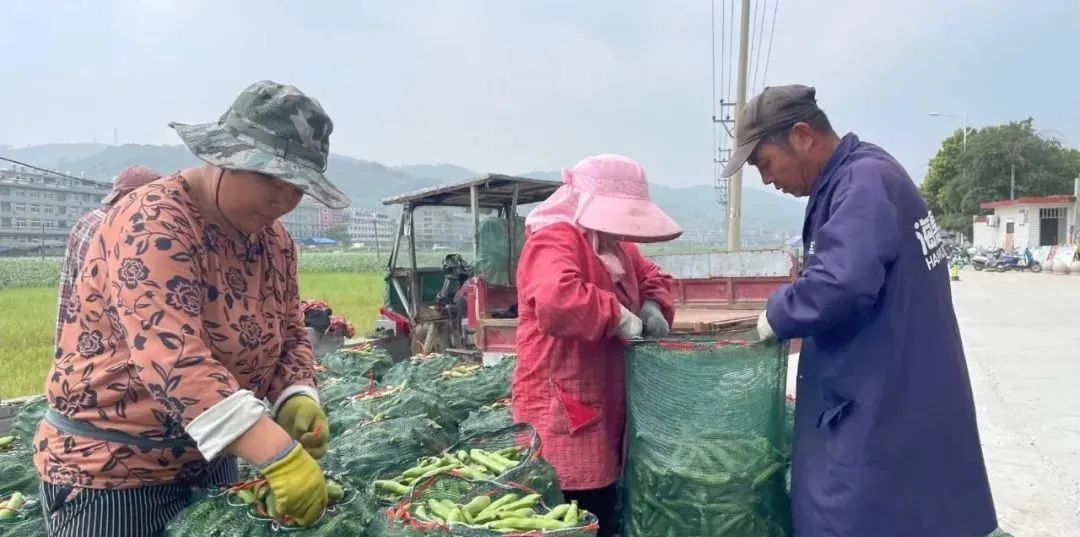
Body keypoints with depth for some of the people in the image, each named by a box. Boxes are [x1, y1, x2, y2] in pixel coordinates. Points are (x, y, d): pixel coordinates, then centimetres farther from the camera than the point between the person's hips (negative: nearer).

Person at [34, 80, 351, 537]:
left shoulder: (273, 240, -1)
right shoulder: (153, 223, -23)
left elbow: (290, 335, 5)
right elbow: (171, 359, -34)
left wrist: (298, 399, -17)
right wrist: (279, 456, -40)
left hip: (208, 460, 7)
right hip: (108, 467, -7)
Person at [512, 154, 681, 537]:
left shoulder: (616, 247, 15)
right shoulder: (554, 240, -16)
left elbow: (653, 279, 27)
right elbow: (555, 300, -35)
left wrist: (653, 306, 4)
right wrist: (618, 316, -24)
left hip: (604, 412, 10)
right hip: (562, 419, -10)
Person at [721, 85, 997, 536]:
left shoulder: (864, 182, -20)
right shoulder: (854, 180, 11)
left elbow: (839, 286, -34)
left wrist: (777, 316, -16)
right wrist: (790, 315, 5)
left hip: (884, 414, -10)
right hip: (872, 406, 10)